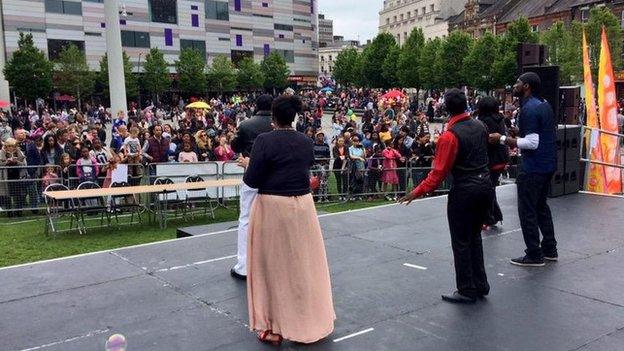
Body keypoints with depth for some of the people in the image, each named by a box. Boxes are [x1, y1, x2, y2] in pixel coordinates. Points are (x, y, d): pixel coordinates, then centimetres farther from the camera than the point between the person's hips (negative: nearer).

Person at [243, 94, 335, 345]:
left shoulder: (265, 140, -13)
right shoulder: (306, 142, 2)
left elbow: (252, 180, -13)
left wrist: (249, 168, 6)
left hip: (272, 207, -4)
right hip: (302, 205, 4)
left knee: (272, 265, 9)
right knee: (304, 263, 16)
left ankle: (273, 328, 16)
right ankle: (311, 320, 29)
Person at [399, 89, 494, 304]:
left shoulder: (450, 136, -17)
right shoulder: (480, 127, 4)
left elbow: (439, 172, -19)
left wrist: (418, 192, -16)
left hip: (464, 191, -7)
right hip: (485, 185, 7)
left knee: (461, 242, 4)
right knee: (474, 236, 20)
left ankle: (467, 292, 12)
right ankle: (480, 286, 27)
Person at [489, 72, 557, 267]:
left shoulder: (529, 109, -18)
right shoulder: (545, 105, 12)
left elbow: (532, 143, -24)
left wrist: (503, 139, -19)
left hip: (533, 167, -10)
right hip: (548, 164, 10)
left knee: (527, 211, -1)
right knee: (541, 206, 19)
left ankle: (534, 255, 5)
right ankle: (550, 249, 26)